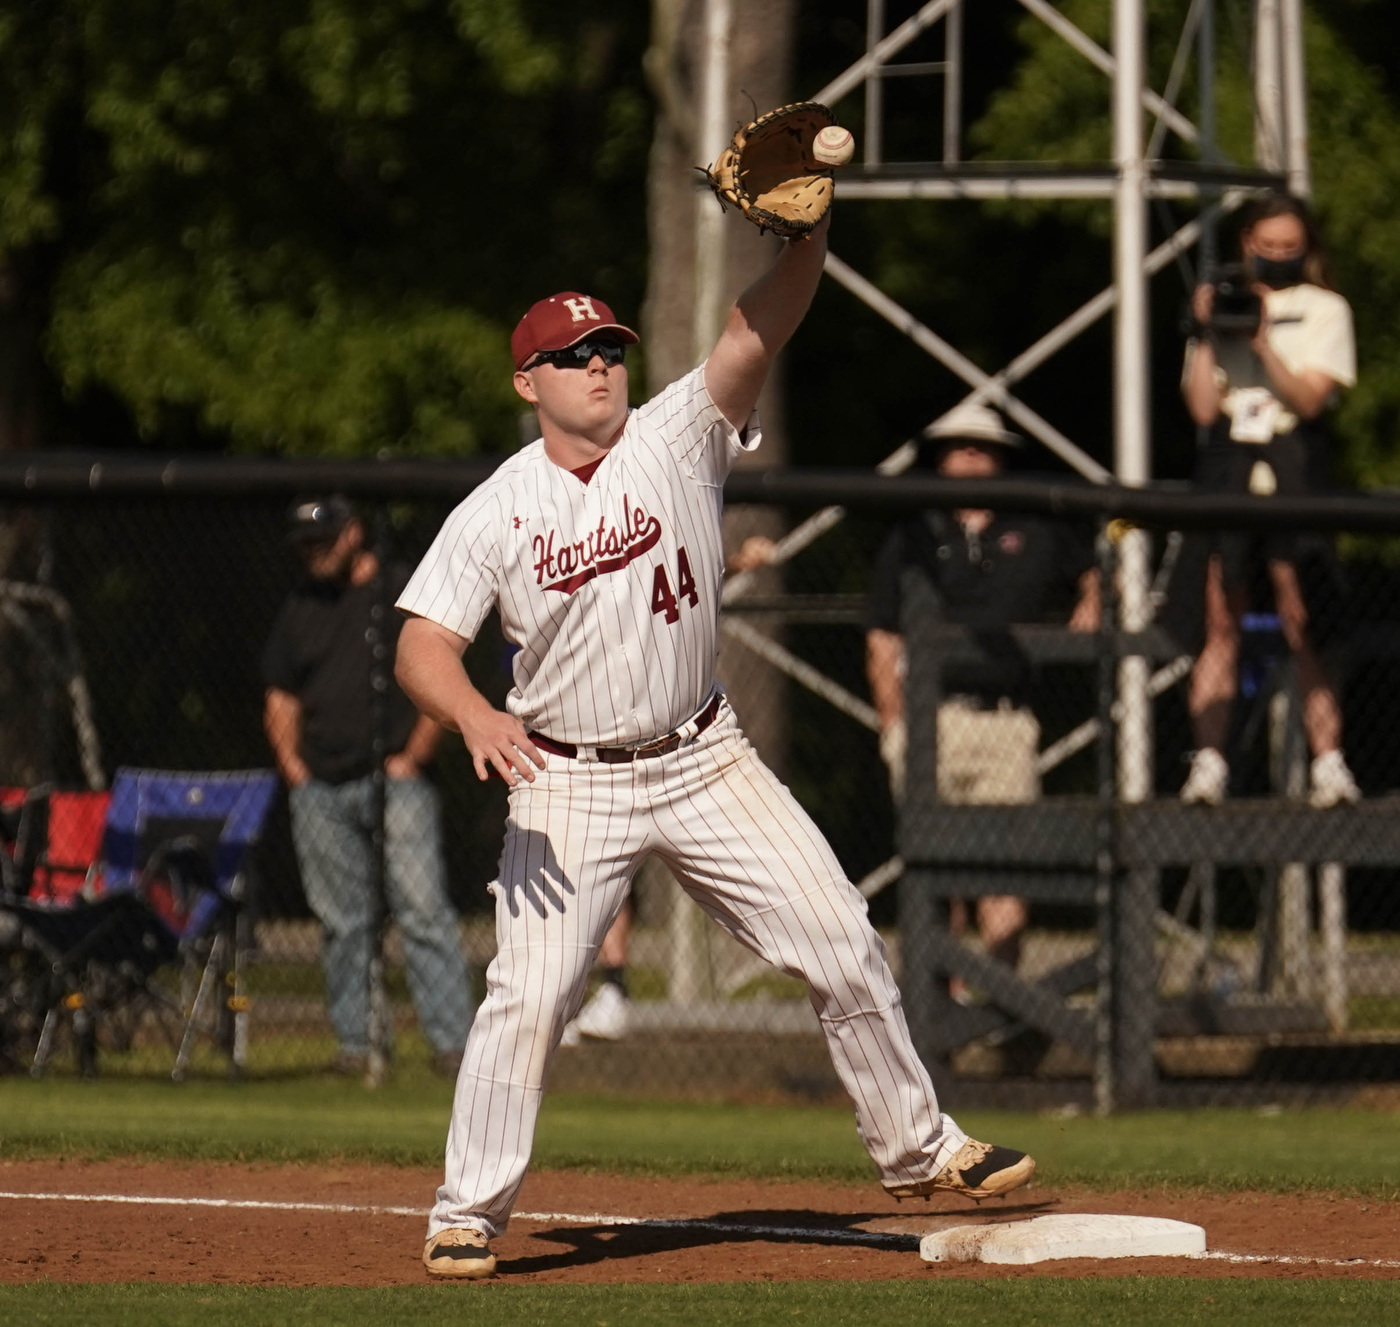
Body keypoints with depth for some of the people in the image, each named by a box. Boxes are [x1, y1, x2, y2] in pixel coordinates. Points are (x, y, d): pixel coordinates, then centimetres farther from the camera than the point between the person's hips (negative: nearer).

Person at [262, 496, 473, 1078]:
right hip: (320, 790, 4)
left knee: (423, 910, -12)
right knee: (342, 923, 4)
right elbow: (281, 697, 21)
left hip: (396, 783, -4)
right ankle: (353, 1040, 9)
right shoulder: (299, 608, 17)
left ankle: (452, 1039, -14)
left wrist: (413, 756, -7)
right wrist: (290, 761, 6)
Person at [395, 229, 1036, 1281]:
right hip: (569, 783, -2)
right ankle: (470, 1212, 1)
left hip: (707, 762, 2)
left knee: (845, 950, 2)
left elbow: (764, 325, -15)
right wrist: (476, 716, -33)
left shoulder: (679, 439, -3)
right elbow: (424, 643, -12)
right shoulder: (495, 513, -6)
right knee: (529, 996, -12)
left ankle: (917, 1150, 19)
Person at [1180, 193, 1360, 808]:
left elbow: (1309, 397, -6)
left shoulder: (1324, 310, 9)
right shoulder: (1220, 305, 16)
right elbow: (1203, 408, 6)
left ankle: (1329, 763, -9)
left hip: (1295, 475, -2)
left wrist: (1262, 341, -16)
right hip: (1226, 468, 2)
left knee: (1302, 627, -7)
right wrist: (1206, 336, -3)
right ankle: (1207, 763, -7)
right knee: (1220, 624, -3)